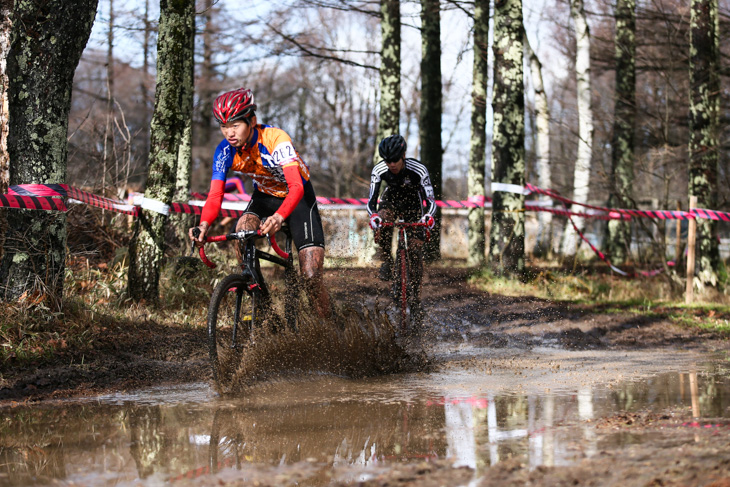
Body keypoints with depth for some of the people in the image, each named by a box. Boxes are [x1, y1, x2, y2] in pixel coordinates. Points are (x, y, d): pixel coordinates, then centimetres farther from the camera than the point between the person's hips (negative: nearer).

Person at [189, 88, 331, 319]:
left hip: (297, 197, -4)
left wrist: (279, 217, -64)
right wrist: (204, 224, -45)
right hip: (264, 195, 4)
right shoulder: (225, 151, -19)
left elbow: (296, 187, -44)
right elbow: (215, 196, -23)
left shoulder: (275, 139, -33)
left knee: (311, 277, -15)